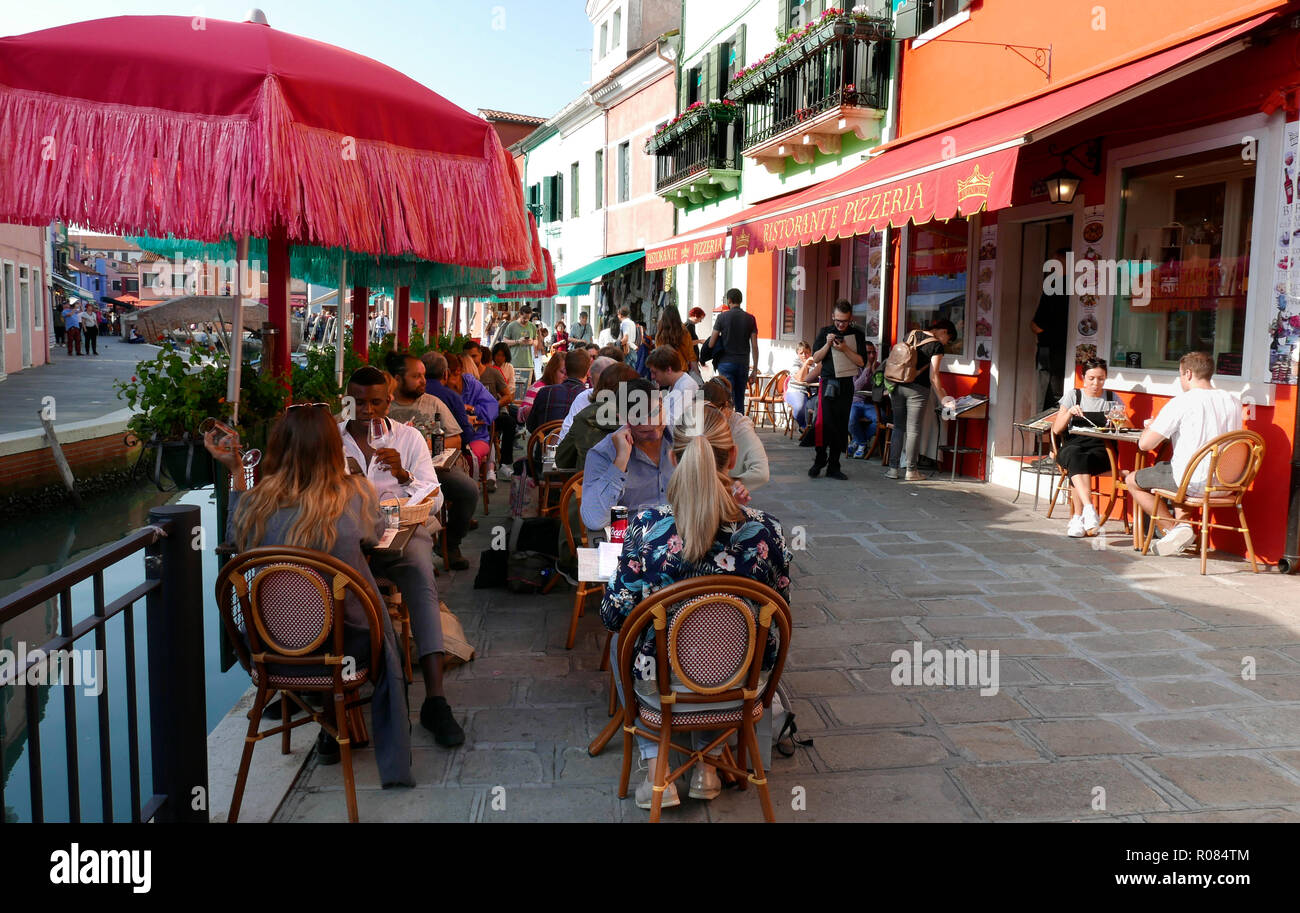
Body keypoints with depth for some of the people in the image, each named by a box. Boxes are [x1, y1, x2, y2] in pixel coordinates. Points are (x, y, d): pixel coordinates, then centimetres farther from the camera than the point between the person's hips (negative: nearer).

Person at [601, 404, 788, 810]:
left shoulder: (647, 524, -23)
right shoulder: (764, 529, -19)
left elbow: (614, 615, -14)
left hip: (662, 687, -1)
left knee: (620, 641, 34)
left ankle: (656, 766, 27)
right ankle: (706, 761, 34)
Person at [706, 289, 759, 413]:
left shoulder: (722, 317, -3)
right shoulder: (750, 319, 3)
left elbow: (711, 344, -4)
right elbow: (754, 346, 1)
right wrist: (755, 369, 5)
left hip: (726, 362, -3)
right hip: (743, 364, 3)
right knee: (740, 399, 11)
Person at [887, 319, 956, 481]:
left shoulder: (913, 335, 12)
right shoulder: (936, 346, -7)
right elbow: (933, 377, -10)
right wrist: (943, 399, -2)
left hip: (899, 387, 6)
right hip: (918, 390, -5)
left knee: (898, 427, 11)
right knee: (913, 430, 1)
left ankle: (893, 468, 9)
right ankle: (910, 471, 5)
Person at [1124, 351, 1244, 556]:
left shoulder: (1181, 402, -13)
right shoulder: (1233, 401, 5)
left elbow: (1144, 444, -13)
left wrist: (1150, 426, 9)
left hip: (1193, 484, -7)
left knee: (1132, 480, 15)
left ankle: (1173, 527, 3)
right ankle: (1182, 522, 26)